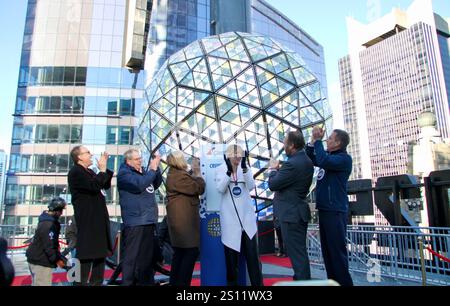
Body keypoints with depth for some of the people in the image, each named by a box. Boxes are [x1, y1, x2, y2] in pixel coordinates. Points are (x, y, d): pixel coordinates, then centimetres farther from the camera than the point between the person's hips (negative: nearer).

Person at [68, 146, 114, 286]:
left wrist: (105, 168, 10)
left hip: (98, 218, 10)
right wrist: (102, 169, -14)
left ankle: (97, 282, 26)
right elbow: (94, 186, -26)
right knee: (87, 253, -6)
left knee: (101, 252, 15)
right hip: (87, 220, -10)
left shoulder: (89, 172, 19)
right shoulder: (75, 172, -11)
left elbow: (106, 185, 19)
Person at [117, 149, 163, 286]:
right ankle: (128, 282, 8)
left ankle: (146, 282, 30)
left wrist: (157, 168, 1)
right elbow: (139, 184, -24)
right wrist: (152, 169, -17)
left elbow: (156, 184, 13)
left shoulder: (142, 171, 14)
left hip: (148, 221, 8)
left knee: (147, 255, 17)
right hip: (135, 222, -8)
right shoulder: (124, 173, -8)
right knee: (132, 256, -4)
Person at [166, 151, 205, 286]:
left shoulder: (175, 174, 14)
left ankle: (175, 282, 24)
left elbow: (190, 185, 23)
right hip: (184, 220, -11)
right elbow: (198, 188, -17)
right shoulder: (179, 176, -19)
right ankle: (182, 283, -2)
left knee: (180, 251, 16)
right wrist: (198, 173, -5)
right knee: (191, 251, -6)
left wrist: (193, 172, 13)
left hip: (180, 219, 11)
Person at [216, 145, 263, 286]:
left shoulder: (245, 168, 5)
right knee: (231, 254, 8)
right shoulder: (221, 169, 0)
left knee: (253, 253, 3)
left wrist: (244, 167, -20)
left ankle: (258, 283, 12)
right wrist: (229, 171, -25)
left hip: (247, 216, 2)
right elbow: (221, 189, -14)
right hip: (230, 218, -1)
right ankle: (232, 282, 24)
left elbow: (251, 186, -9)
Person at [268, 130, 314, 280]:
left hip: (291, 214, -10)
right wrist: (279, 169, 9)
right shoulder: (306, 161, 9)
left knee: (296, 253, 0)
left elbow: (272, 185, -17)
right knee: (300, 251, 19)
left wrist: (273, 169, -1)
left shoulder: (292, 164, -23)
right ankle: (303, 279, 31)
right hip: (300, 211, 10)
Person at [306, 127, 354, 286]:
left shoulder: (344, 158, -12)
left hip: (335, 211, -9)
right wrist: (313, 140, 8)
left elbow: (323, 162, -28)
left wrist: (318, 140, -16)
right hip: (325, 210, 9)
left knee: (337, 251, -5)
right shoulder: (329, 155, 15)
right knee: (327, 250, 13)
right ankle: (333, 281, 23)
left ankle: (344, 282, 5)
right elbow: (311, 159, 20)